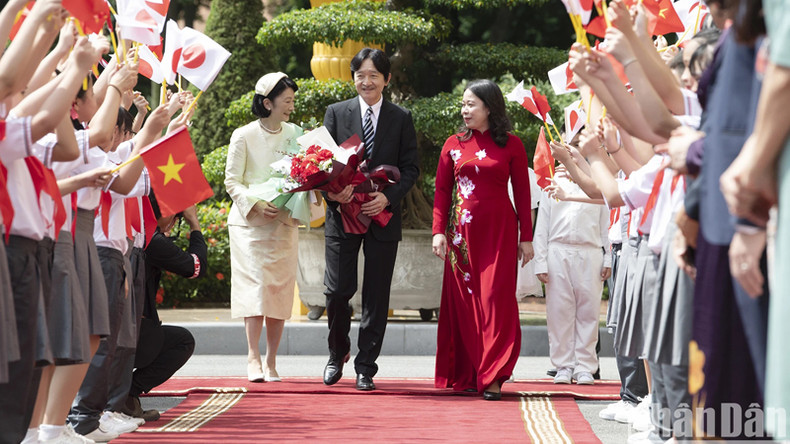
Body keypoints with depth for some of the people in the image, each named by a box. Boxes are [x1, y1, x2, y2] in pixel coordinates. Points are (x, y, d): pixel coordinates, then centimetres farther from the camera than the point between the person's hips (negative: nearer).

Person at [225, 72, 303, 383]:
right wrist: (256, 204, -19)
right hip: (250, 223, -4)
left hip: (284, 223, 4)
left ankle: (271, 361, 6)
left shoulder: (295, 134, 7)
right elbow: (232, 181, -4)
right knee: (256, 285, -13)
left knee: (281, 289, 1)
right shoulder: (244, 136, -4)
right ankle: (253, 358, -11)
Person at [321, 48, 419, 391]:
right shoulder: (336, 113, 7)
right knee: (337, 290, -3)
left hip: (382, 217, 0)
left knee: (376, 296, 2)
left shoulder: (401, 118, 6)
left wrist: (388, 197, -14)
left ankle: (366, 368, 10)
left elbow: (410, 168, 3)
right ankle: (337, 354, 22)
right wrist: (332, 190, -16)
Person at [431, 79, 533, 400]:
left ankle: (492, 378, -7)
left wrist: (526, 238, 0)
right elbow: (442, 192, 8)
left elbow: (522, 193, 3)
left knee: (496, 299, -7)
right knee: (463, 301, 3)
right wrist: (438, 231, -3)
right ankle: (466, 375, 10)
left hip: (499, 229, -2)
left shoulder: (511, 146, 2)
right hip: (463, 231, 3)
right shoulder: (454, 145, 8)